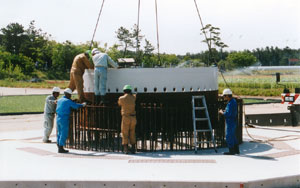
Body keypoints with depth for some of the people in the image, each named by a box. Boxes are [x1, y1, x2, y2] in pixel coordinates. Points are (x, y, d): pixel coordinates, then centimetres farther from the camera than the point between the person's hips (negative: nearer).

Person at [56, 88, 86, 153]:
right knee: (64, 134, -3)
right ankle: (61, 148, -3)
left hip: (58, 118, 8)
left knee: (59, 133, 14)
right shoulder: (68, 101, -10)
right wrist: (83, 105, 9)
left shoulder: (59, 100, 13)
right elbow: (76, 106, -10)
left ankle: (59, 147, 17)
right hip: (64, 119, -8)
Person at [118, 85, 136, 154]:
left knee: (125, 134, 2)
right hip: (133, 118, 3)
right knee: (132, 134, 12)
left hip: (126, 118, -3)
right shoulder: (133, 98, 5)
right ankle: (133, 149, 10)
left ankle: (126, 149, -3)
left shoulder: (121, 98, -4)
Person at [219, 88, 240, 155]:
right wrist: (224, 111, 8)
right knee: (233, 136, 17)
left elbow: (228, 114, -27)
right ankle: (236, 150, 23)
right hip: (233, 122, 10)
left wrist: (222, 112, -10)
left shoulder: (230, 103, -22)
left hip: (230, 123, -10)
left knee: (229, 137, -1)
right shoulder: (233, 101, 10)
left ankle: (231, 151, 5)